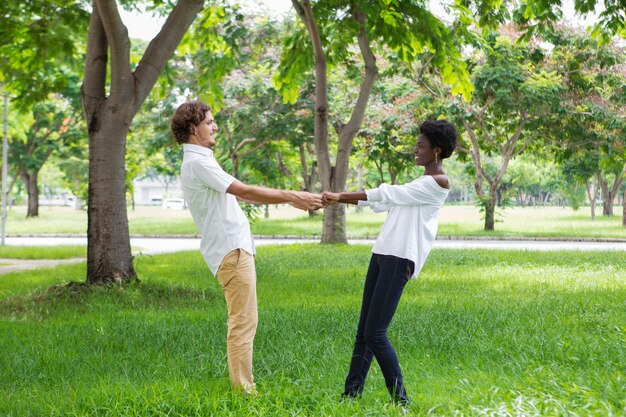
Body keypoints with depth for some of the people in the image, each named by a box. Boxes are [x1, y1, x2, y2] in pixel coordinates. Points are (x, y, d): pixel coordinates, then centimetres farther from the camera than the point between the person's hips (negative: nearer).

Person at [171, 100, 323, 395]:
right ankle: (243, 390, -7)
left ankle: (242, 386, 21)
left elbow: (238, 194, 20)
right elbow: (245, 191, -20)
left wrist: (289, 198, 18)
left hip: (234, 248, 11)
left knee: (242, 321, 15)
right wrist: (291, 197, -17)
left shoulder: (201, 160, 18)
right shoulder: (197, 162, -15)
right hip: (231, 250, -11)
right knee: (243, 322, -9)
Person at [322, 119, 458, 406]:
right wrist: (339, 199, 13)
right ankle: (351, 393, 7)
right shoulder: (421, 183, 22)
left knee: (375, 334, -12)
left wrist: (341, 197, -6)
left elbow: (388, 195, -10)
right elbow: (380, 202, 22)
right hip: (382, 254, 9)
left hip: (400, 260, -9)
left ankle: (400, 398, -3)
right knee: (363, 331, 5)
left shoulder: (438, 183, -8)